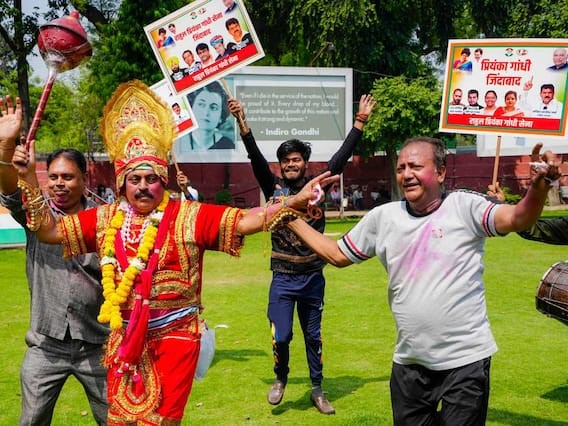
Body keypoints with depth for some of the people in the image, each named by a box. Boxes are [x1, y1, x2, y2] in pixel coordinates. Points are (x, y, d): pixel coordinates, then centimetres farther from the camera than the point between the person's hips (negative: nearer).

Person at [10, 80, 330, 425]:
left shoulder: (190, 216, -8)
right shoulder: (105, 219, 4)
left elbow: (246, 221, -14)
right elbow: (50, 230, 7)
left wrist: (296, 201, -27)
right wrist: (29, 177, 0)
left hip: (175, 338, -3)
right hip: (125, 339, 4)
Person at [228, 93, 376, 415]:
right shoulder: (274, 187, -1)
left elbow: (341, 157, -4)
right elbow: (255, 156, -11)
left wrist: (360, 122, -9)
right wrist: (242, 123, -22)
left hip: (313, 278, 1)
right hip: (283, 279, -1)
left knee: (313, 336, 14)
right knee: (281, 337, -4)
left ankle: (318, 390, 29)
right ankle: (280, 379, 26)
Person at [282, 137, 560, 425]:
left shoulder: (464, 207, -9)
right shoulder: (383, 217, 4)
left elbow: (517, 219, -25)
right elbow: (338, 255, 15)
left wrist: (538, 188, -45)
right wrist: (294, 221, 12)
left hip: (466, 361, -4)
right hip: (408, 364, 5)